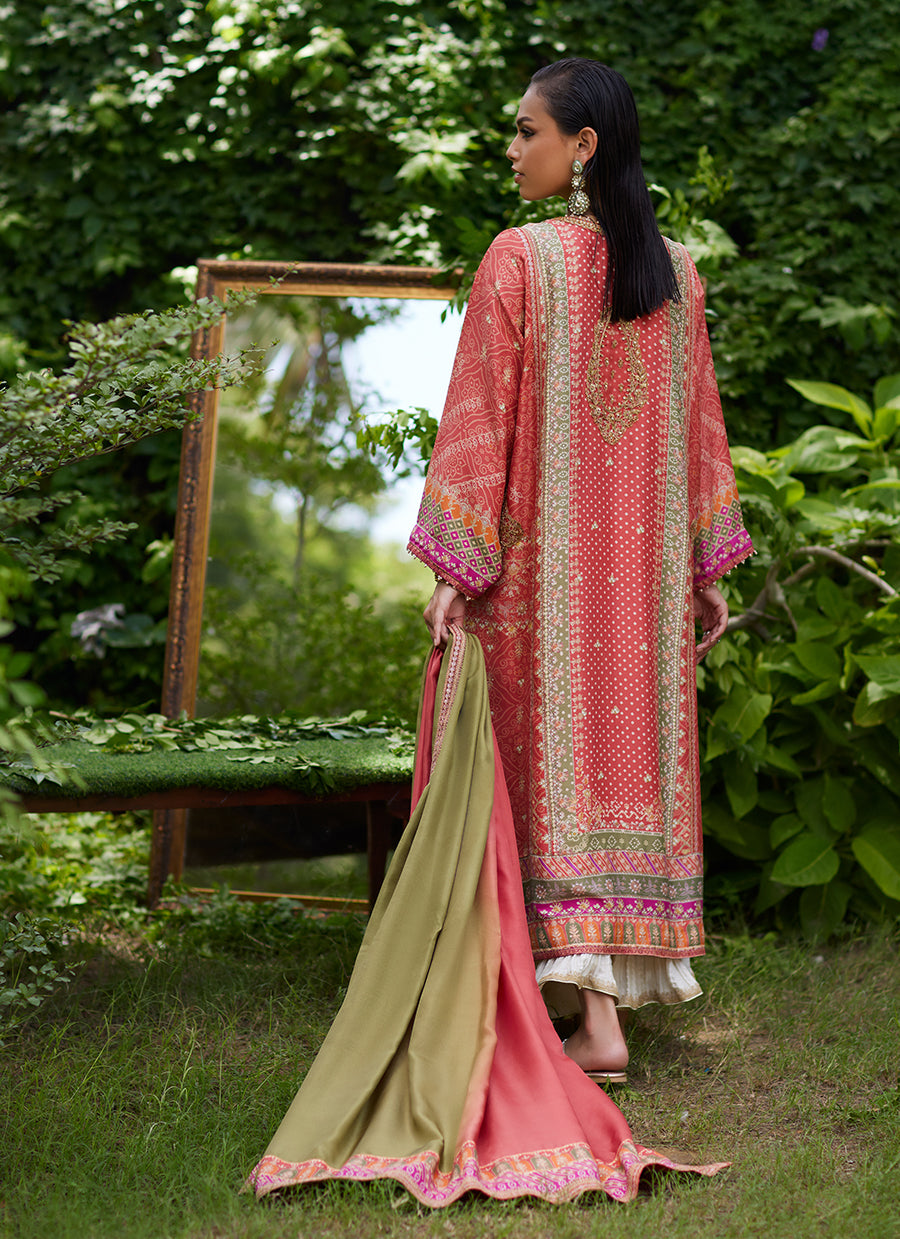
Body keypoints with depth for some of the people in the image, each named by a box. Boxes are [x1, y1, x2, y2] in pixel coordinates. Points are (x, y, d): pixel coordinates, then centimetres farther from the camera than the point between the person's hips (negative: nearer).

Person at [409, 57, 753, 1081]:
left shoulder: (520, 259, -11)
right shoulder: (675, 268, 5)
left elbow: (483, 417, -12)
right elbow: (699, 421, 10)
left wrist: (454, 568, -10)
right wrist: (708, 568, 16)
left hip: (544, 552, -4)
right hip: (645, 558, 5)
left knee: (557, 758, 0)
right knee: (637, 753, 11)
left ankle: (592, 1013, -3)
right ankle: (623, 978, 16)